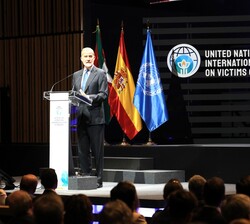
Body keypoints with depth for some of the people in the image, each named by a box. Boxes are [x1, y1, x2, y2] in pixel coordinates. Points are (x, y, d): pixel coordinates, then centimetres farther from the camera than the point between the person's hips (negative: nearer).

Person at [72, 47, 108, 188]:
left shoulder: (100, 74, -1)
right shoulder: (76, 75, 18)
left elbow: (104, 94, -8)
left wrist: (88, 97, -21)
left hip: (95, 118, -6)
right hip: (81, 118, 6)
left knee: (97, 151, -2)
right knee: (83, 150, 8)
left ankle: (99, 180, 2)